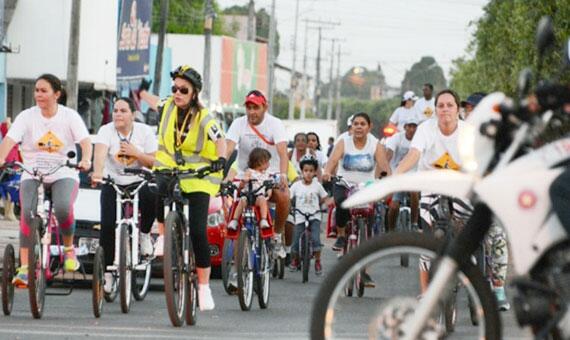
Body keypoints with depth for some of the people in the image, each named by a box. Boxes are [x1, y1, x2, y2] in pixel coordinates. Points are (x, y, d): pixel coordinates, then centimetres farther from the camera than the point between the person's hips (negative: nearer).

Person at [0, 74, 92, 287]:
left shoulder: (69, 116, -1)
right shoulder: (27, 117, 0)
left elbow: (85, 142, -13)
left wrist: (86, 160, -35)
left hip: (63, 175, -1)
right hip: (32, 175, 1)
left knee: (63, 208, -31)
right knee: (27, 213, -25)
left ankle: (68, 248, -1)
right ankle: (24, 268, -23)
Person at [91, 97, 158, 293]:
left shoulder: (144, 132, -3)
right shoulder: (106, 131, -8)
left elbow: (153, 163, -2)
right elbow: (100, 153, -27)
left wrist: (135, 152, -19)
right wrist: (97, 173, -47)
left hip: (139, 183, 0)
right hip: (112, 184, 0)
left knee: (151, 200, -33)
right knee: (108, 226, -15)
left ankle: (144, 233, -2)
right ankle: (107, 272, -4)